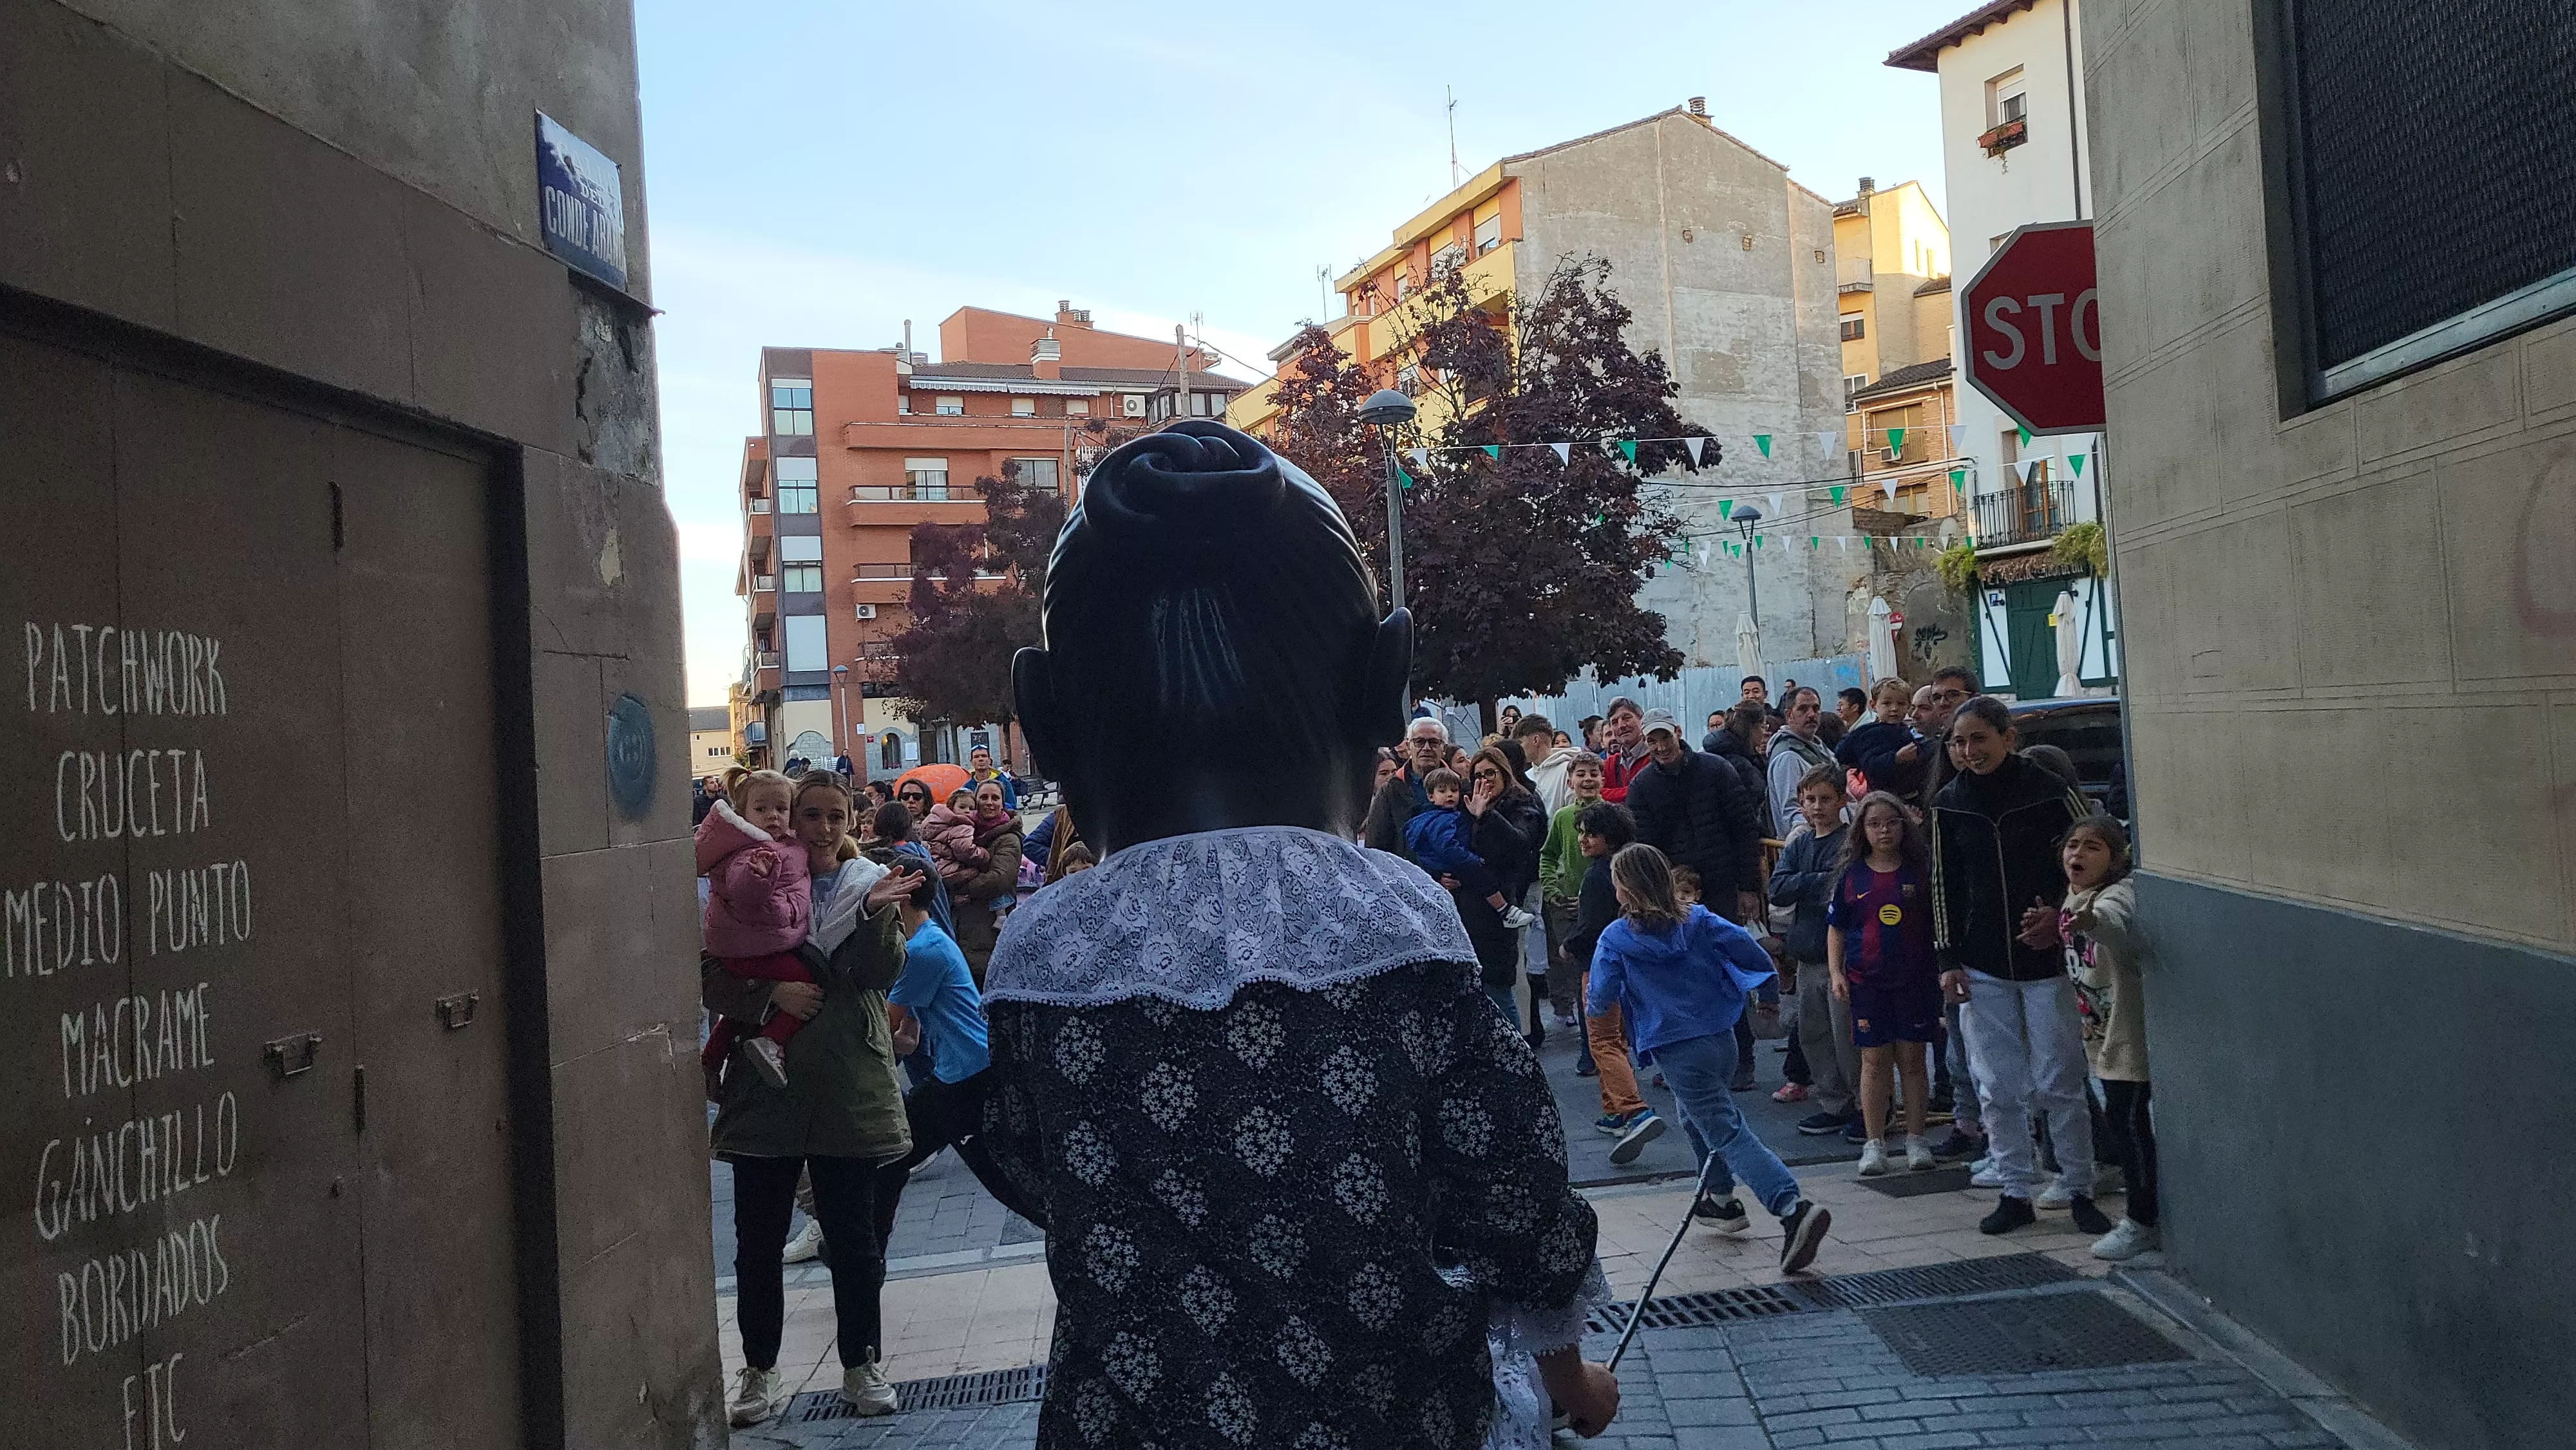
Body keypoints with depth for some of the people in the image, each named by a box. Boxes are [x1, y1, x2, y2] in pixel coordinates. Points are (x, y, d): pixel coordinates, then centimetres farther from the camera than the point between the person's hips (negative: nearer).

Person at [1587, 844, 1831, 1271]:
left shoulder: (1616, 938, -5)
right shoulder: (1699, 920, 5)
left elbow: (1600, 1000, -5)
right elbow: (1751, 953, -1)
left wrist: (1591, 1001, 18)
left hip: (1679, 1053, -6)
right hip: (1723, 1040, 6)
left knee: (1729, 1134, -9)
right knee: (1695, 1112, 31)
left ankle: (1793, 1207, -27)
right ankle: (1721, 1199, 39)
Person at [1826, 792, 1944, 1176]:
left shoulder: (1920, 871, 1)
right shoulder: (1853, 876, 3)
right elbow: (1836, 929, 8)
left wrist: (1945, 969, 2)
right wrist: (1836, 974, 0)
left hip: (1916, 980, 0)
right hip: (1867, 982, 0)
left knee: (1912, 1059, 5)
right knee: (1874, 1061, 3)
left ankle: (1916, 1140, 15)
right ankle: (1874, 1144, 10)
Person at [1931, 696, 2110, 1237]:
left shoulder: (2049, 791, -6)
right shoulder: (1949, 804, 4)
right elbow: (1944, 885, 8)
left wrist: (2058, 913, -14)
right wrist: (1948, 959, 4)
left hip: (2047, 958, -3)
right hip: (1982, 968, 3)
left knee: (2059, 1082, 2)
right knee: (1998, 1087, 6)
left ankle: (2079, 1190, 14)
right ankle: (2015, 1193, 15)